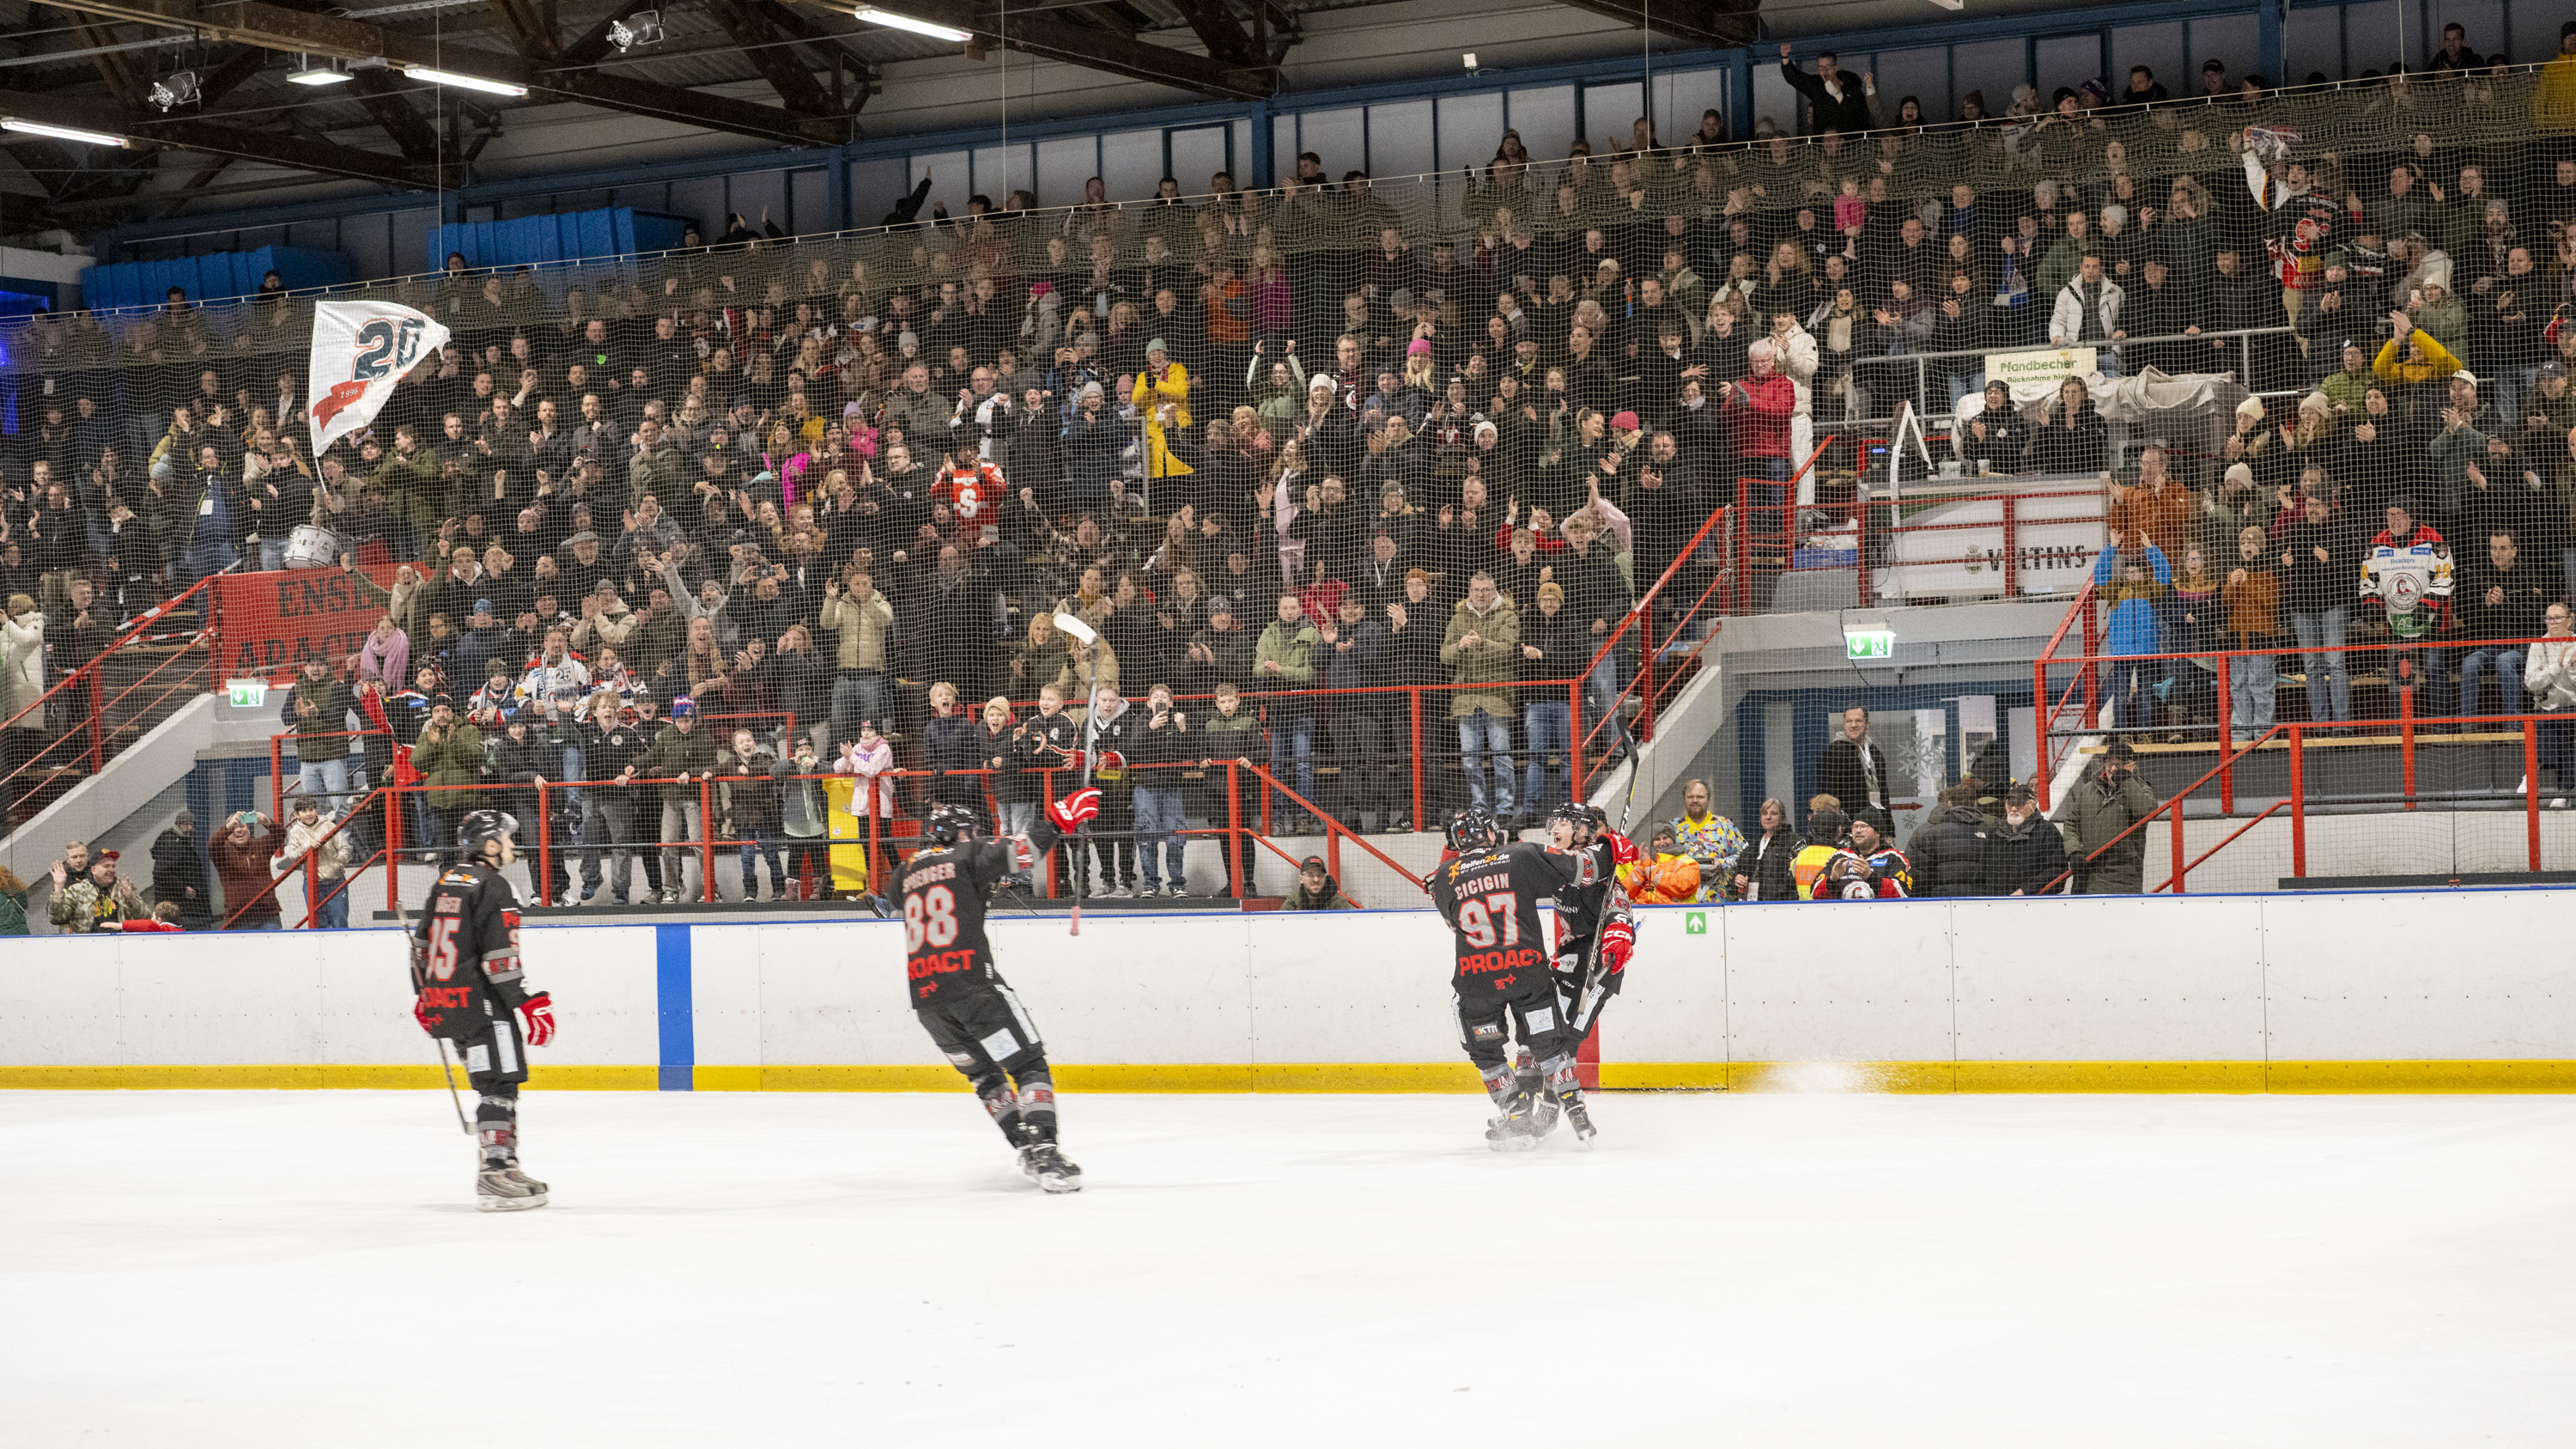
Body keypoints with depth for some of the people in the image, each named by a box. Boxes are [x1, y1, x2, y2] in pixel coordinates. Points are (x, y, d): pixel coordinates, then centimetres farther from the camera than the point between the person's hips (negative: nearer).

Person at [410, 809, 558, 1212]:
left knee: (495, 1084, 16)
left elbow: (422, 943, 23)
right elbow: (499, 958, -19)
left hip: (441, 999, 9)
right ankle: (494, 1177, -16)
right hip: (480, 1001, -9)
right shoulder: (492, 887, -12)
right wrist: (530, 1005, -17)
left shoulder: (445, 882, 15)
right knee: (500, 1085, -10)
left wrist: (424, 995, 33)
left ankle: (503, 1166, 20)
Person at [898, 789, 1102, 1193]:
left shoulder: (909, 869, 20)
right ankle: (1043, 1152, -21)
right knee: (1029, 1065, -3)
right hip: (970, 983, -6)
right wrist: (1057, 822, -8)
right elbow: (1017, 852, -13)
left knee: (984, 1075, 21)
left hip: (924, 994, 6)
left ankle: (1027, 1148, 14)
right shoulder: (966, 856, 2)